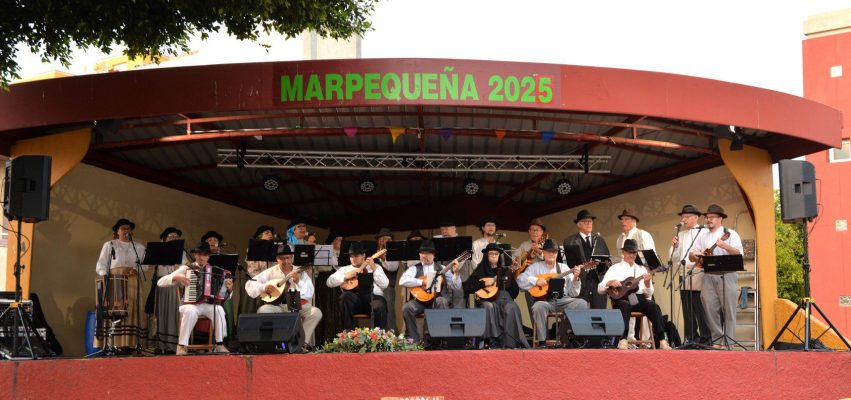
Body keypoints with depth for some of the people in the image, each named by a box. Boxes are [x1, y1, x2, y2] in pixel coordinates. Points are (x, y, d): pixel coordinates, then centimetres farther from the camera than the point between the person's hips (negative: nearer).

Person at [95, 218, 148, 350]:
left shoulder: (139, 247, 21)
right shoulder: (109, 245, 16)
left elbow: (145, 266, 10)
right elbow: (101, 266, 8)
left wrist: (136, 270, -10)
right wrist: (105, 276, -11)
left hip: (132, 283, 2)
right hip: (114, 280, -2)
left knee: (132, 311, -8)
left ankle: (130, 343, -13)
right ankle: (111, 343, -17)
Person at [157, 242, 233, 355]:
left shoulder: (214, 270, 12)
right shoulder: (186, 269, 6)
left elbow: (223, 296, 12)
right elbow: (160, 282, 0)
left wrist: (228, 289, -8)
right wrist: (176, 278, -14)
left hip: (209, 305, 1)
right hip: (191, 305, -1)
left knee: (219, 310, -32)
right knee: (190, 311, -37)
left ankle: (220, 345, -22)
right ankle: (181, 346, -29)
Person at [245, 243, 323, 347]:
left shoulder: (300, 272, 3)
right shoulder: (271, 272, 5)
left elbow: (309, 294, -8)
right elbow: (249, 284, 3)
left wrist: (298, 282, -25)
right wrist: (263, 287, -16)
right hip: (278, 306, 0)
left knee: (316, 313, -25)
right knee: (262, 311, -28)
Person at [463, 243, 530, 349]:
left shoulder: (505, 271, 18)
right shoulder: (480, 270, 13)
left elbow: (515, 292, 13)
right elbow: (466, 287, 1)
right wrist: (484, 283, -7)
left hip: (504, 297, 1)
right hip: (486, 299, -1)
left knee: (511, 308, -32)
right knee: (489, 307, -37)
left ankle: (509, 342, -32)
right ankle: (493, 341, -34)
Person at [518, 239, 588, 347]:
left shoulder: (564, 268, 19)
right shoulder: (535, 267, 15)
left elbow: (573, 293, 12)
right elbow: (520, 280, 2)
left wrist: (575, 279, -6)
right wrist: (536, 281, -11)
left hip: (563, 300, 2)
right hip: (545, 299, -2)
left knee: (582, 303, -24)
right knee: (538, 306, -36)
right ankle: (542, 341, -26)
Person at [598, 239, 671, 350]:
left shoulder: (642, 269, 21)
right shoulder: (615, 268, 13)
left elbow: (649, 295, 16)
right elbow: (600, 289, 7)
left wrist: (647, 283, -4)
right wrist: (610, 283, -13)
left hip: (639, 299, 3)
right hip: (622, 298, -3)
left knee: (654, 306, -29)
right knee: (624, 305, -38)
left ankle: (662, 340, -29)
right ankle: (623, 340, -46)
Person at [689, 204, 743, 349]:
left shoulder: (730, 234, 4)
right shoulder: (703, 236, 19)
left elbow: (739, 254, -7)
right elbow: (691, 255, 18)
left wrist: (725, 246, -23)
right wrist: (696, 255, -5)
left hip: (726, 275, -5)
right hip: (709, 276, 5)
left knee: (728, 309, -5)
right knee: (711, 309, 1)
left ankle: (728, 341, -3)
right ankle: (717, 340, 6)